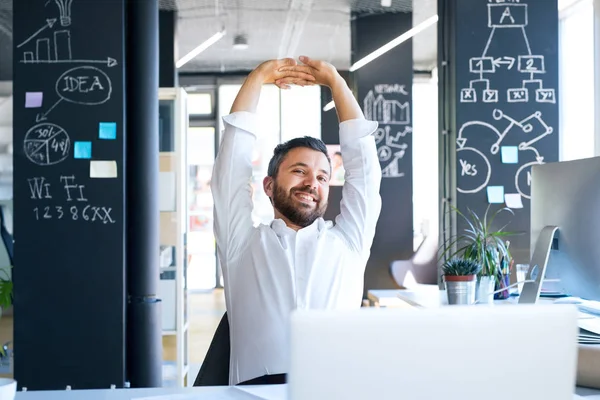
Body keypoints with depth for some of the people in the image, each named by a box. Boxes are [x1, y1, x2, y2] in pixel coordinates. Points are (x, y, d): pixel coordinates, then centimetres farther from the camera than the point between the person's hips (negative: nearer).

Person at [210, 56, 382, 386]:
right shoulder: (243, 242, 19)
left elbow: (362, 160, 23)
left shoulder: (348, 241, 23)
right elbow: (233, 156, 18)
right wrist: (258, 78, 25)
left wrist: (335, 81, 28)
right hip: (259, 386, -2)